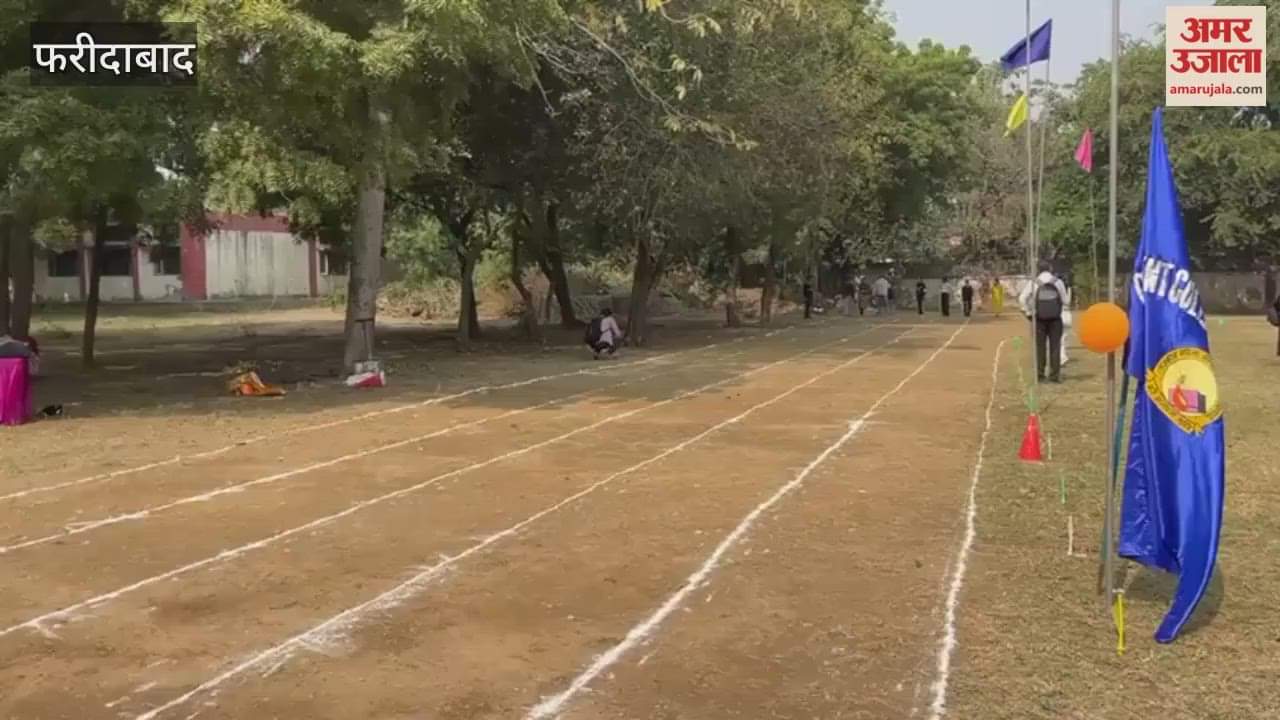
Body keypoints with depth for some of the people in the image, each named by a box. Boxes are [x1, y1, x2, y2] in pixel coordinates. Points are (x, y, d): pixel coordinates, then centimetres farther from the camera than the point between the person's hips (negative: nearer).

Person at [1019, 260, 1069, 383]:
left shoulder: (1033, 283, -1)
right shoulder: (1058, 282, 1)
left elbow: (1022, 299, -8)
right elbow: (1065, 301, 1)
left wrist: (1028, 313, 0)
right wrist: (1060, 311, 13)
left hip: (1039, 319, 0)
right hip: (1055, 319, 0)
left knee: (1040, 346, 6)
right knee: (1055, 346, 4)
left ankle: (1039, 373, 6)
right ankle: (1054, 375, 3)